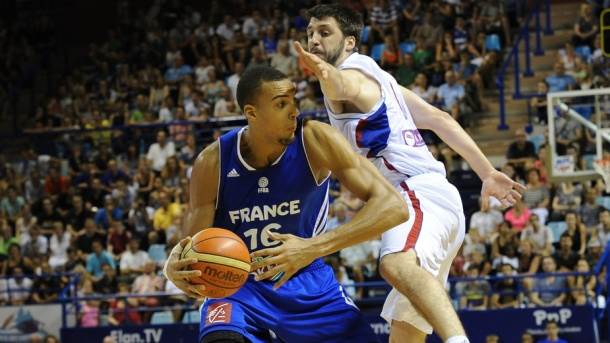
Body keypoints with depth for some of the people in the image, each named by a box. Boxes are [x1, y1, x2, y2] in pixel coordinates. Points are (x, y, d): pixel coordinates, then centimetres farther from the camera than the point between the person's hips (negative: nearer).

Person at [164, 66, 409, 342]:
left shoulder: (315, 141, -21)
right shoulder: (212, 163, -19)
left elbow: (393, 206, -28)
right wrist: (174, 269, -39)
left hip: (306, 280, 2)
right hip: (237, 285, -2)